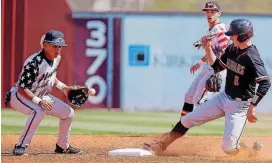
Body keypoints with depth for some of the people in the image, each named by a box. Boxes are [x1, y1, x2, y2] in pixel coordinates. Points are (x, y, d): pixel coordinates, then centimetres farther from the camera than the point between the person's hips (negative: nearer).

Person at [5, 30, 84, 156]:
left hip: (41, 96, 9)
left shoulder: (56, 58, -4)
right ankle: (20, 147, -29)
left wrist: (63, 87, 2)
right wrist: (39, 101, -40)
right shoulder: (34, 63, -31)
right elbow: (22, 88, -30)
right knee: (39, 111, -38)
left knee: (68, 113, 4)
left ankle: (62, 146, 24)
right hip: (19, 96, -9)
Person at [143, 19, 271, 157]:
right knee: (187, 119, 9)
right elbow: (217, 67, 15)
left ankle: (254, 151, 17)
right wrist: (208, 49, 0)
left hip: (240, 105, -8)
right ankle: (162, 144, 25)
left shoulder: (252, 57, -24)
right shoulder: (232, 49, 2)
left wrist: (252, 108, -32)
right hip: (223, 97, 8)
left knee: (228, 148, -12)